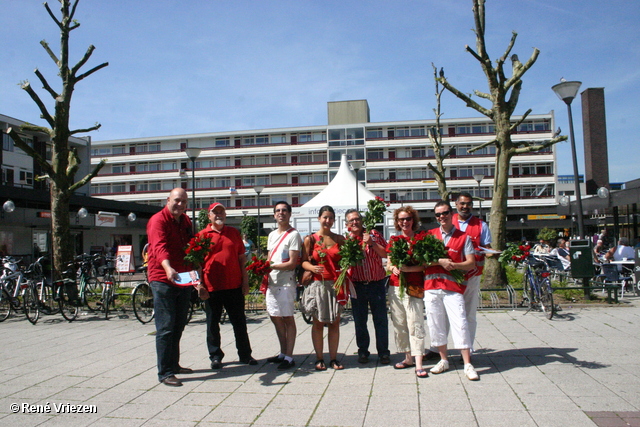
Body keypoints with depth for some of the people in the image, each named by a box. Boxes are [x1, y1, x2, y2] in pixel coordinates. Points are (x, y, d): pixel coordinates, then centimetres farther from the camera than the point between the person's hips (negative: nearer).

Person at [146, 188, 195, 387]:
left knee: (178, 326, 16)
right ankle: (164, 373, 0)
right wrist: (168, 268, -45)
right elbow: (160, 247, -28)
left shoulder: (186, 222, 13)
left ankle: (174, 364, 29)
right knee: (166, 328, -6)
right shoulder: (158, 220, -12)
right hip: (162, 280, -8)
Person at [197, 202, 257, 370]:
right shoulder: (202, 235, 2)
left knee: (240, 322, 10)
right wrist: (200, 285, -6)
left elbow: (242, 258, 11)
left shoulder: (234, 233, 10)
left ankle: (245, 355, 21)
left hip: (234, 285, 2)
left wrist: (245, 281, 5)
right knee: (212, 323, 7)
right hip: (212, 287, -2)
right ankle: (215, 356, 21)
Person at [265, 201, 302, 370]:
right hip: (272, 282, 8)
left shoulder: (293, 234, -6)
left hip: (286, 282, -7)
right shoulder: (272, 235, 17)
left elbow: (292, 263, -12)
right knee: (275, 318, 11)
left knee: (287, 318, -3)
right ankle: (283, 353, 23)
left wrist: (272, 266, -16)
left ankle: (289, 358, 3)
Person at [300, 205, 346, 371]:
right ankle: (319, 359, 13)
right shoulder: (310, 239, 2)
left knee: (335, 322, 5)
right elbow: (304, 261, -1)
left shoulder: (339, 239, 9)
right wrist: (312, 268, -21)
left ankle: (334, 358, 14)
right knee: (318, 322, 4)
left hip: (335, 284, 2)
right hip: (318, 284, -2)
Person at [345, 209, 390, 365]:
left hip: (377, 283, -1)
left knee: (381, 320, 3)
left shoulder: (374, 235, 3)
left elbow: (386, 254, -4)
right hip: (357, 285, 1)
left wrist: (372, 243, -16)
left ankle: (383, 352, 14)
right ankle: (363, 352, 21)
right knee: (359, 321, 8)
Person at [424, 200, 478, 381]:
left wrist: (454, 265, -16)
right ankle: (443, 360, 21)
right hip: (431, 286, 2)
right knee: (435, 324, 6)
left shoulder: (464, 237, 7)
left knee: (460, 323, -7)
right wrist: (440, 261, -12)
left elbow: (471, 264, 1)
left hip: (453, 286, -2)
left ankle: (468, 365, 2)